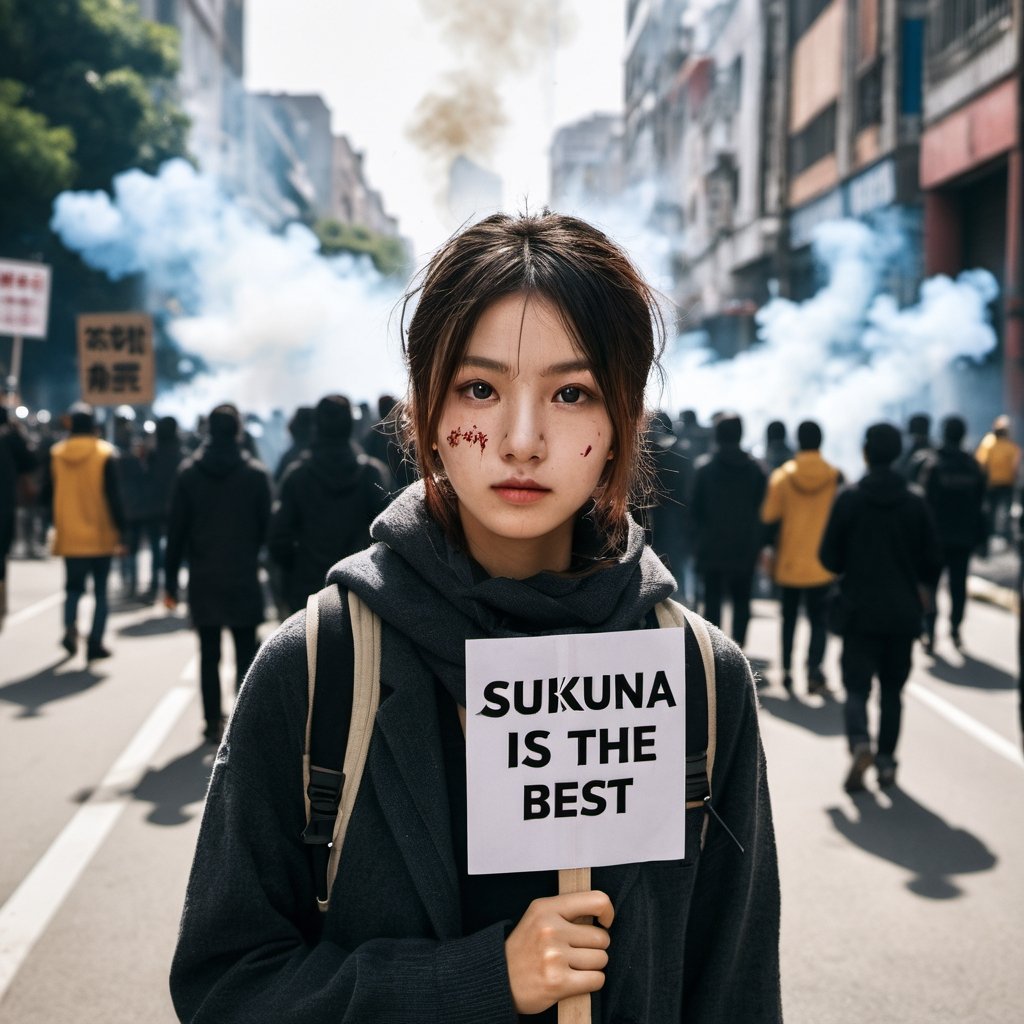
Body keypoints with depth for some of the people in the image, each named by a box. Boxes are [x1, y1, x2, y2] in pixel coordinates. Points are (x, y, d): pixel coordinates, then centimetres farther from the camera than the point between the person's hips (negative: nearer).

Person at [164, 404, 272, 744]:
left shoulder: (189, 474, 0)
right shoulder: (256, 474, -4)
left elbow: (176, 531, 0)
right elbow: (267, 528, -2)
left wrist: (170, 582, 3)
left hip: (203, 580, 1)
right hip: (244, 579, -1)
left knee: (209, 655, 9)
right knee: (246, 653, 6)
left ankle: (213, 723, 10)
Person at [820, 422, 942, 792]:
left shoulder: (849, 499, -7)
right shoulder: (915, 503, -2)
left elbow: (830, 558, -4)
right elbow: (933, 562, 1)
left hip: (861, 611, -2)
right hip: (903, 612, 2)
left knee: (856, 685, 2)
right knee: (892, 688, 14)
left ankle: (860, 743, -23)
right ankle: (886, 761, 12)